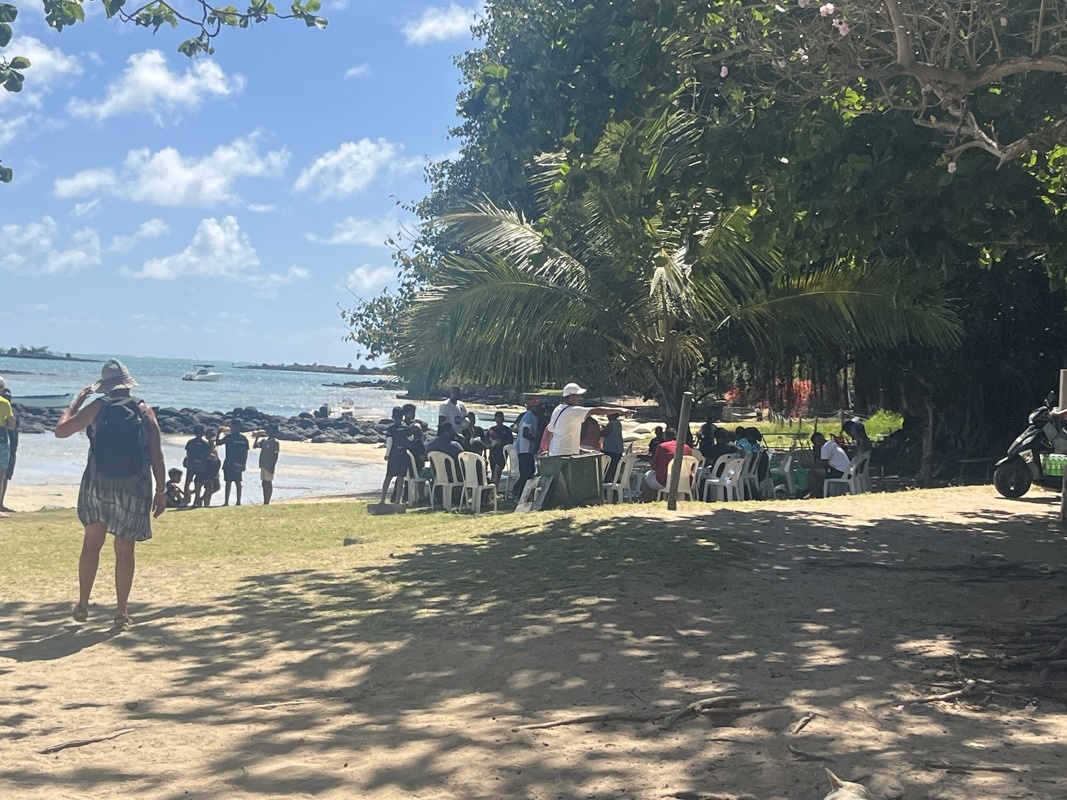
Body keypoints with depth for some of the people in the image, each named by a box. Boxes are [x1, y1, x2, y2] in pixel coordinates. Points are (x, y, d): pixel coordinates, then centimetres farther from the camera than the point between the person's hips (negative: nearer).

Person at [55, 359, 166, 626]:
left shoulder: (97, 407, -3)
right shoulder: (144, 411, -1)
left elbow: (61, 430, 4)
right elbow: (157, 456, -3)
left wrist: (77, 401, 15)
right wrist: (161, 492, 2)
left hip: (98, 485, 0)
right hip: (134, 489, 0)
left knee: (91, 544, 15)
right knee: (124, 550, 7)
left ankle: (82, 605, 15)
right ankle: (122, 612, 10)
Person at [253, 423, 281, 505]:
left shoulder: (275, 442, -10)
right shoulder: (264, 440, 12)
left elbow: (275, 455, -13)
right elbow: (254, 446, 15)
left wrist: (272, 467, -17)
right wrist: (257, 437, 3)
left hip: (269, 466, -8)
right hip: (263, 466, 8)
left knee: (268, 483, -6)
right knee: (264, 483, 10)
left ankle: (267, 503, -4)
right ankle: (265, 502, 15)